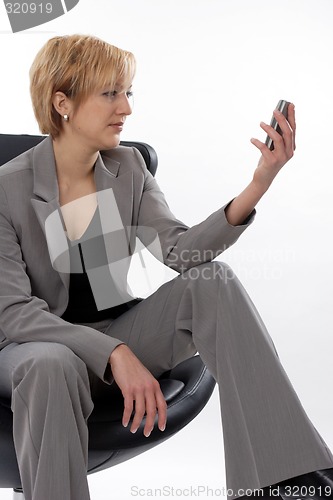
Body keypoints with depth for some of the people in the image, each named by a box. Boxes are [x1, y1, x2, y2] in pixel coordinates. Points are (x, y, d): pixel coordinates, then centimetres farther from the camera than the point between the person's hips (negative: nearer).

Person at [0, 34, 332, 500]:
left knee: (212, 280, -21)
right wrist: (114, 354, -31)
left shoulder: (128, 168, 0)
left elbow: (180, 250, -13)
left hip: (117, 333, 5)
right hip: (38, 345, -4)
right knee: (53, 367, -41)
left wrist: (257, 187, -28)